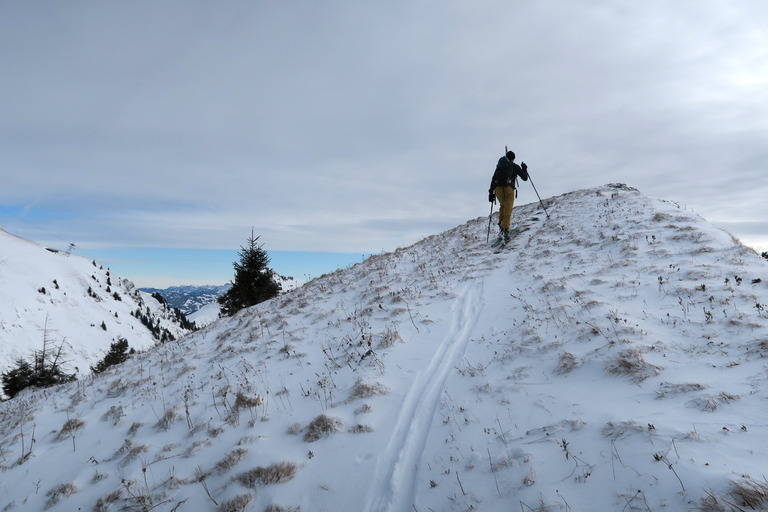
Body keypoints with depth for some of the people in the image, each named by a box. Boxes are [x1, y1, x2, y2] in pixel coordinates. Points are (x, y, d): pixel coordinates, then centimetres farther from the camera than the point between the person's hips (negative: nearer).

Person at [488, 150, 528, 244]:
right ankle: (505, 230, -16)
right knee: (507, 211, -3)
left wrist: (491, 192, 16)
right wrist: (525, 169, 30)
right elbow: (525, 178, 13)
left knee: (502, 206, 29)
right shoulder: (515, 166, 13)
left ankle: (501, 223, 13)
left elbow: (493, 180, 16)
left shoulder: (499, 166, 22)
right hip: (509, 189, -3)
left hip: (498, 189, 3)